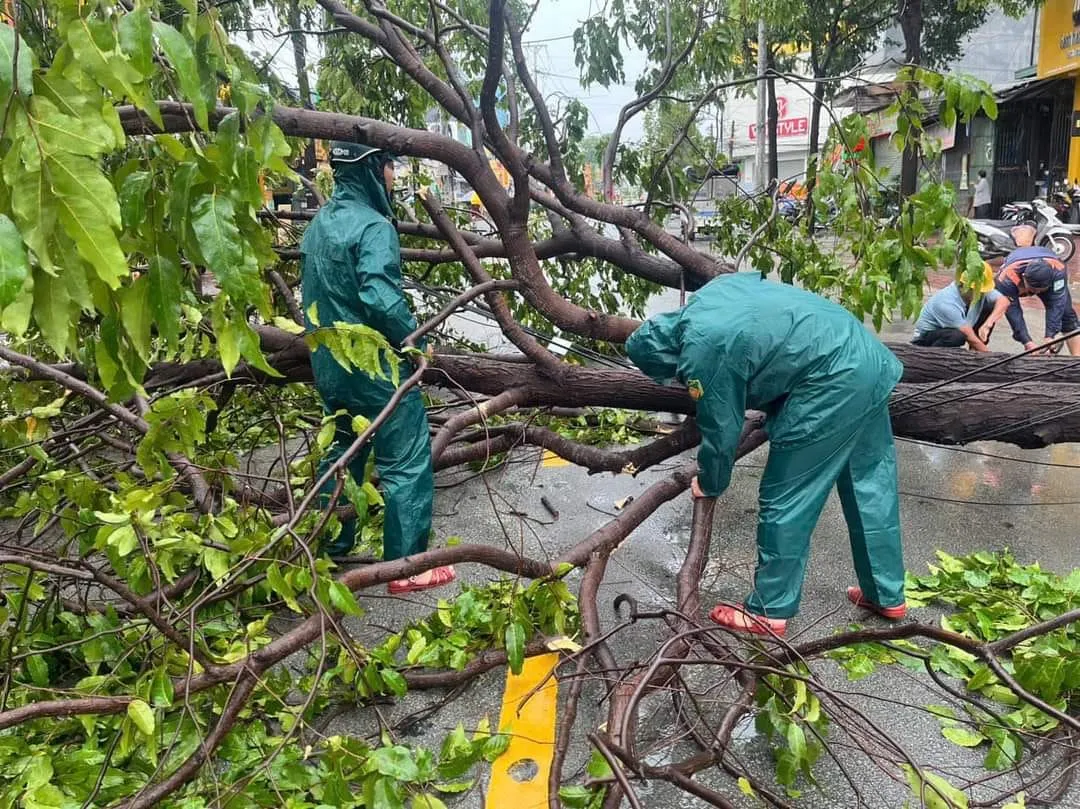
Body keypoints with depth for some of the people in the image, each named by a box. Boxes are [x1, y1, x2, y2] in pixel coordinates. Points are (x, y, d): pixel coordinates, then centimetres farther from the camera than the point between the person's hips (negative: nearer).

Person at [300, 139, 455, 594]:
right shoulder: (373, 226, -18)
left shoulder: (319, 224, 11)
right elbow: (381, 297, -29)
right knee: (407, 464, 1)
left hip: (329, 366, 9)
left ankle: (331, 548, 35)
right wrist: (415, 339, -16)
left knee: (341, 453, 23)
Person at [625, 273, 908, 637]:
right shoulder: (711, 293, 12)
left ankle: (768, 611, 15)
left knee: (784, 500, 2)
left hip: (832, 383, -10)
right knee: (871, 484, 18)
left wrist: (709, 484, 17)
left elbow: (721, 431, -3)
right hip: (869, 358, 10)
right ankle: (887, 594, 33)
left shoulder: (702, 355, -12)